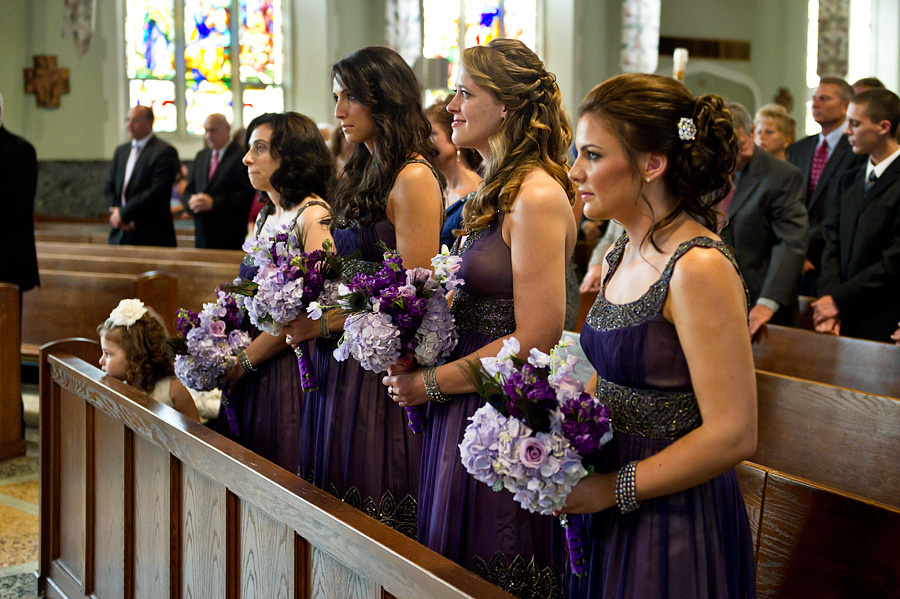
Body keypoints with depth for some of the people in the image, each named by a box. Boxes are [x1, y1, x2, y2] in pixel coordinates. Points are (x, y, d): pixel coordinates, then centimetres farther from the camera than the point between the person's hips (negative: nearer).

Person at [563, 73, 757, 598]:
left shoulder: (699, 268, -20)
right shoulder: (623, 255, 6)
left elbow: (732, 435, -23)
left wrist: (612, 489, -17)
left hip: (677, 529, -8)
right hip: (612, 515, 8)